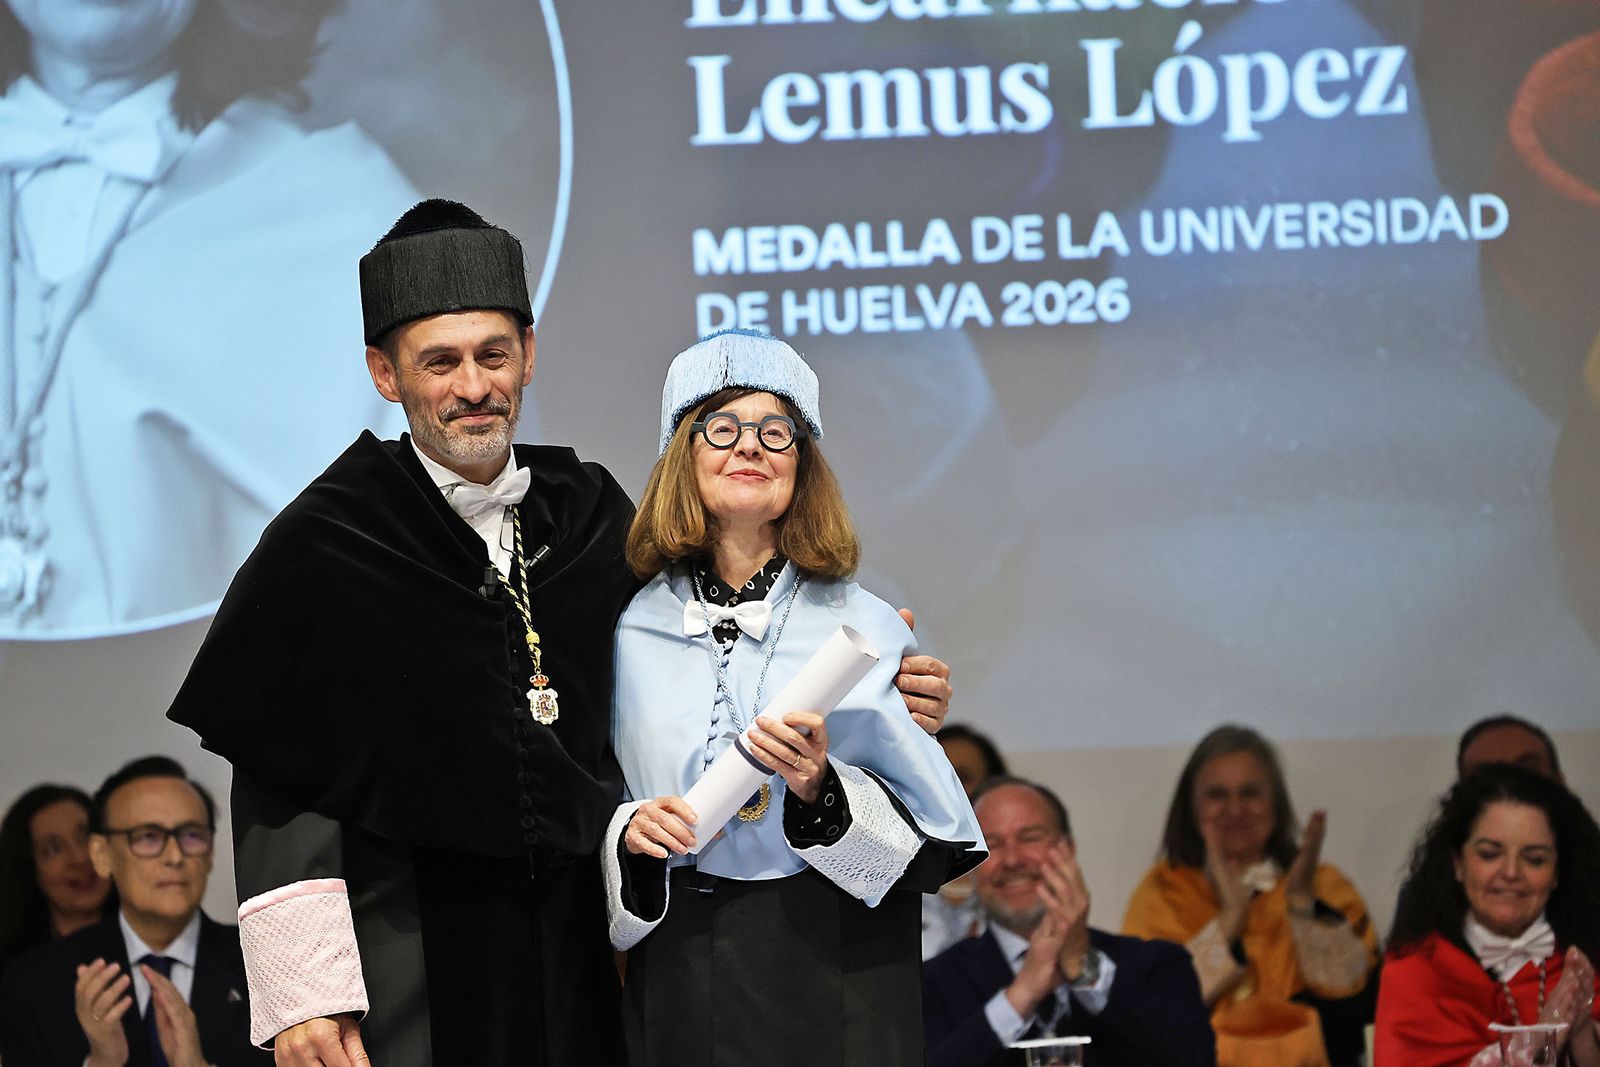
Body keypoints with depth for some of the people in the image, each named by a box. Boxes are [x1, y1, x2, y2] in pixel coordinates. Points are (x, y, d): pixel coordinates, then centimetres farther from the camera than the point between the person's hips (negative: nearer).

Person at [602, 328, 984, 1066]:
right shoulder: (631, 632, 4)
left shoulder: (864, 627, 0)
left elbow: (933, 842, -2)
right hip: (679, 972, 1)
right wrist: (629, 833, -10)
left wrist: (822, 791, -17)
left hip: (837, 977, -1)